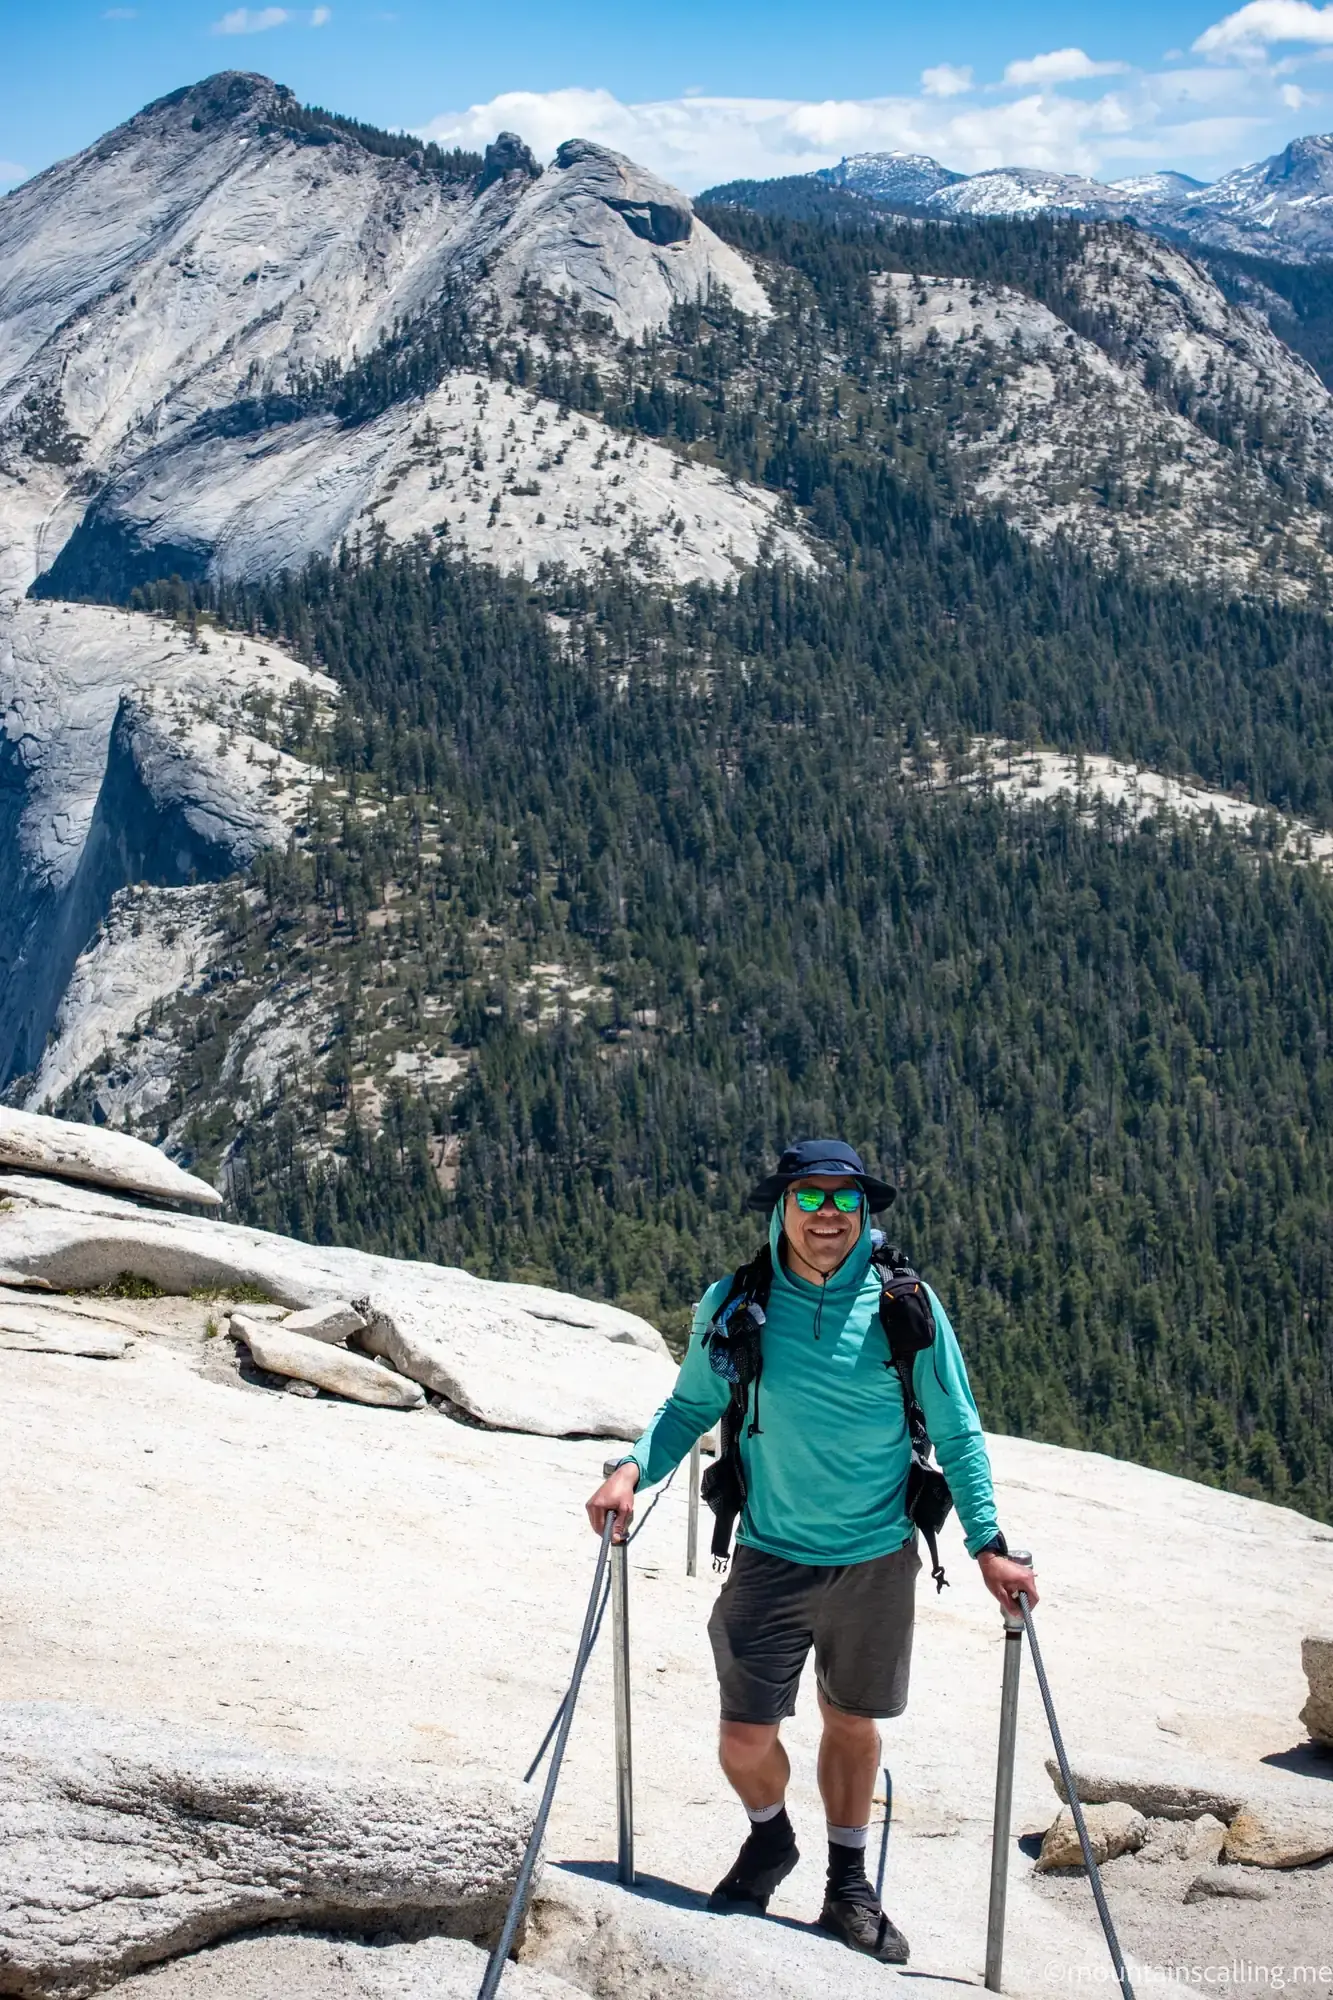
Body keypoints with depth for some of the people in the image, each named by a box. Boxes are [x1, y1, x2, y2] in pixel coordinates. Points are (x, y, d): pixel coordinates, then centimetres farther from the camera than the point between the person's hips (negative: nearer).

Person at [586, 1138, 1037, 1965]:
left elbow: (958, 1433, -1)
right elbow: (690, 1408, 6)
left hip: (876, 1559, 0)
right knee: (746, 1738, -2)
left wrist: (989, 1545, -5)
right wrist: (635, 1469, -12)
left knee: (852, 1724, 14)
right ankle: (770, 1841, 32)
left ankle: (849, 1885, 36)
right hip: (772, 1557, 0)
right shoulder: (732, 1307, -8)